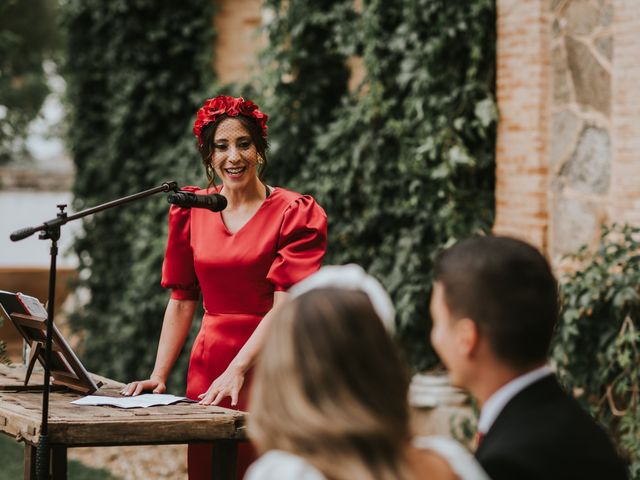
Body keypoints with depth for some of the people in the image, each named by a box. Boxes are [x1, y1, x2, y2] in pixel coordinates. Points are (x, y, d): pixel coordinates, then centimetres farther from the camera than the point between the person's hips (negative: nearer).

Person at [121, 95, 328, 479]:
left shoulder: (295, 213, -4)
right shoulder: (191, 212, 9)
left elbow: (285, 304, -12)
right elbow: (182, 302, 10)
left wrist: (237, 370, -22)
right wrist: (159, 375, -1)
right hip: (207, 366, 4)